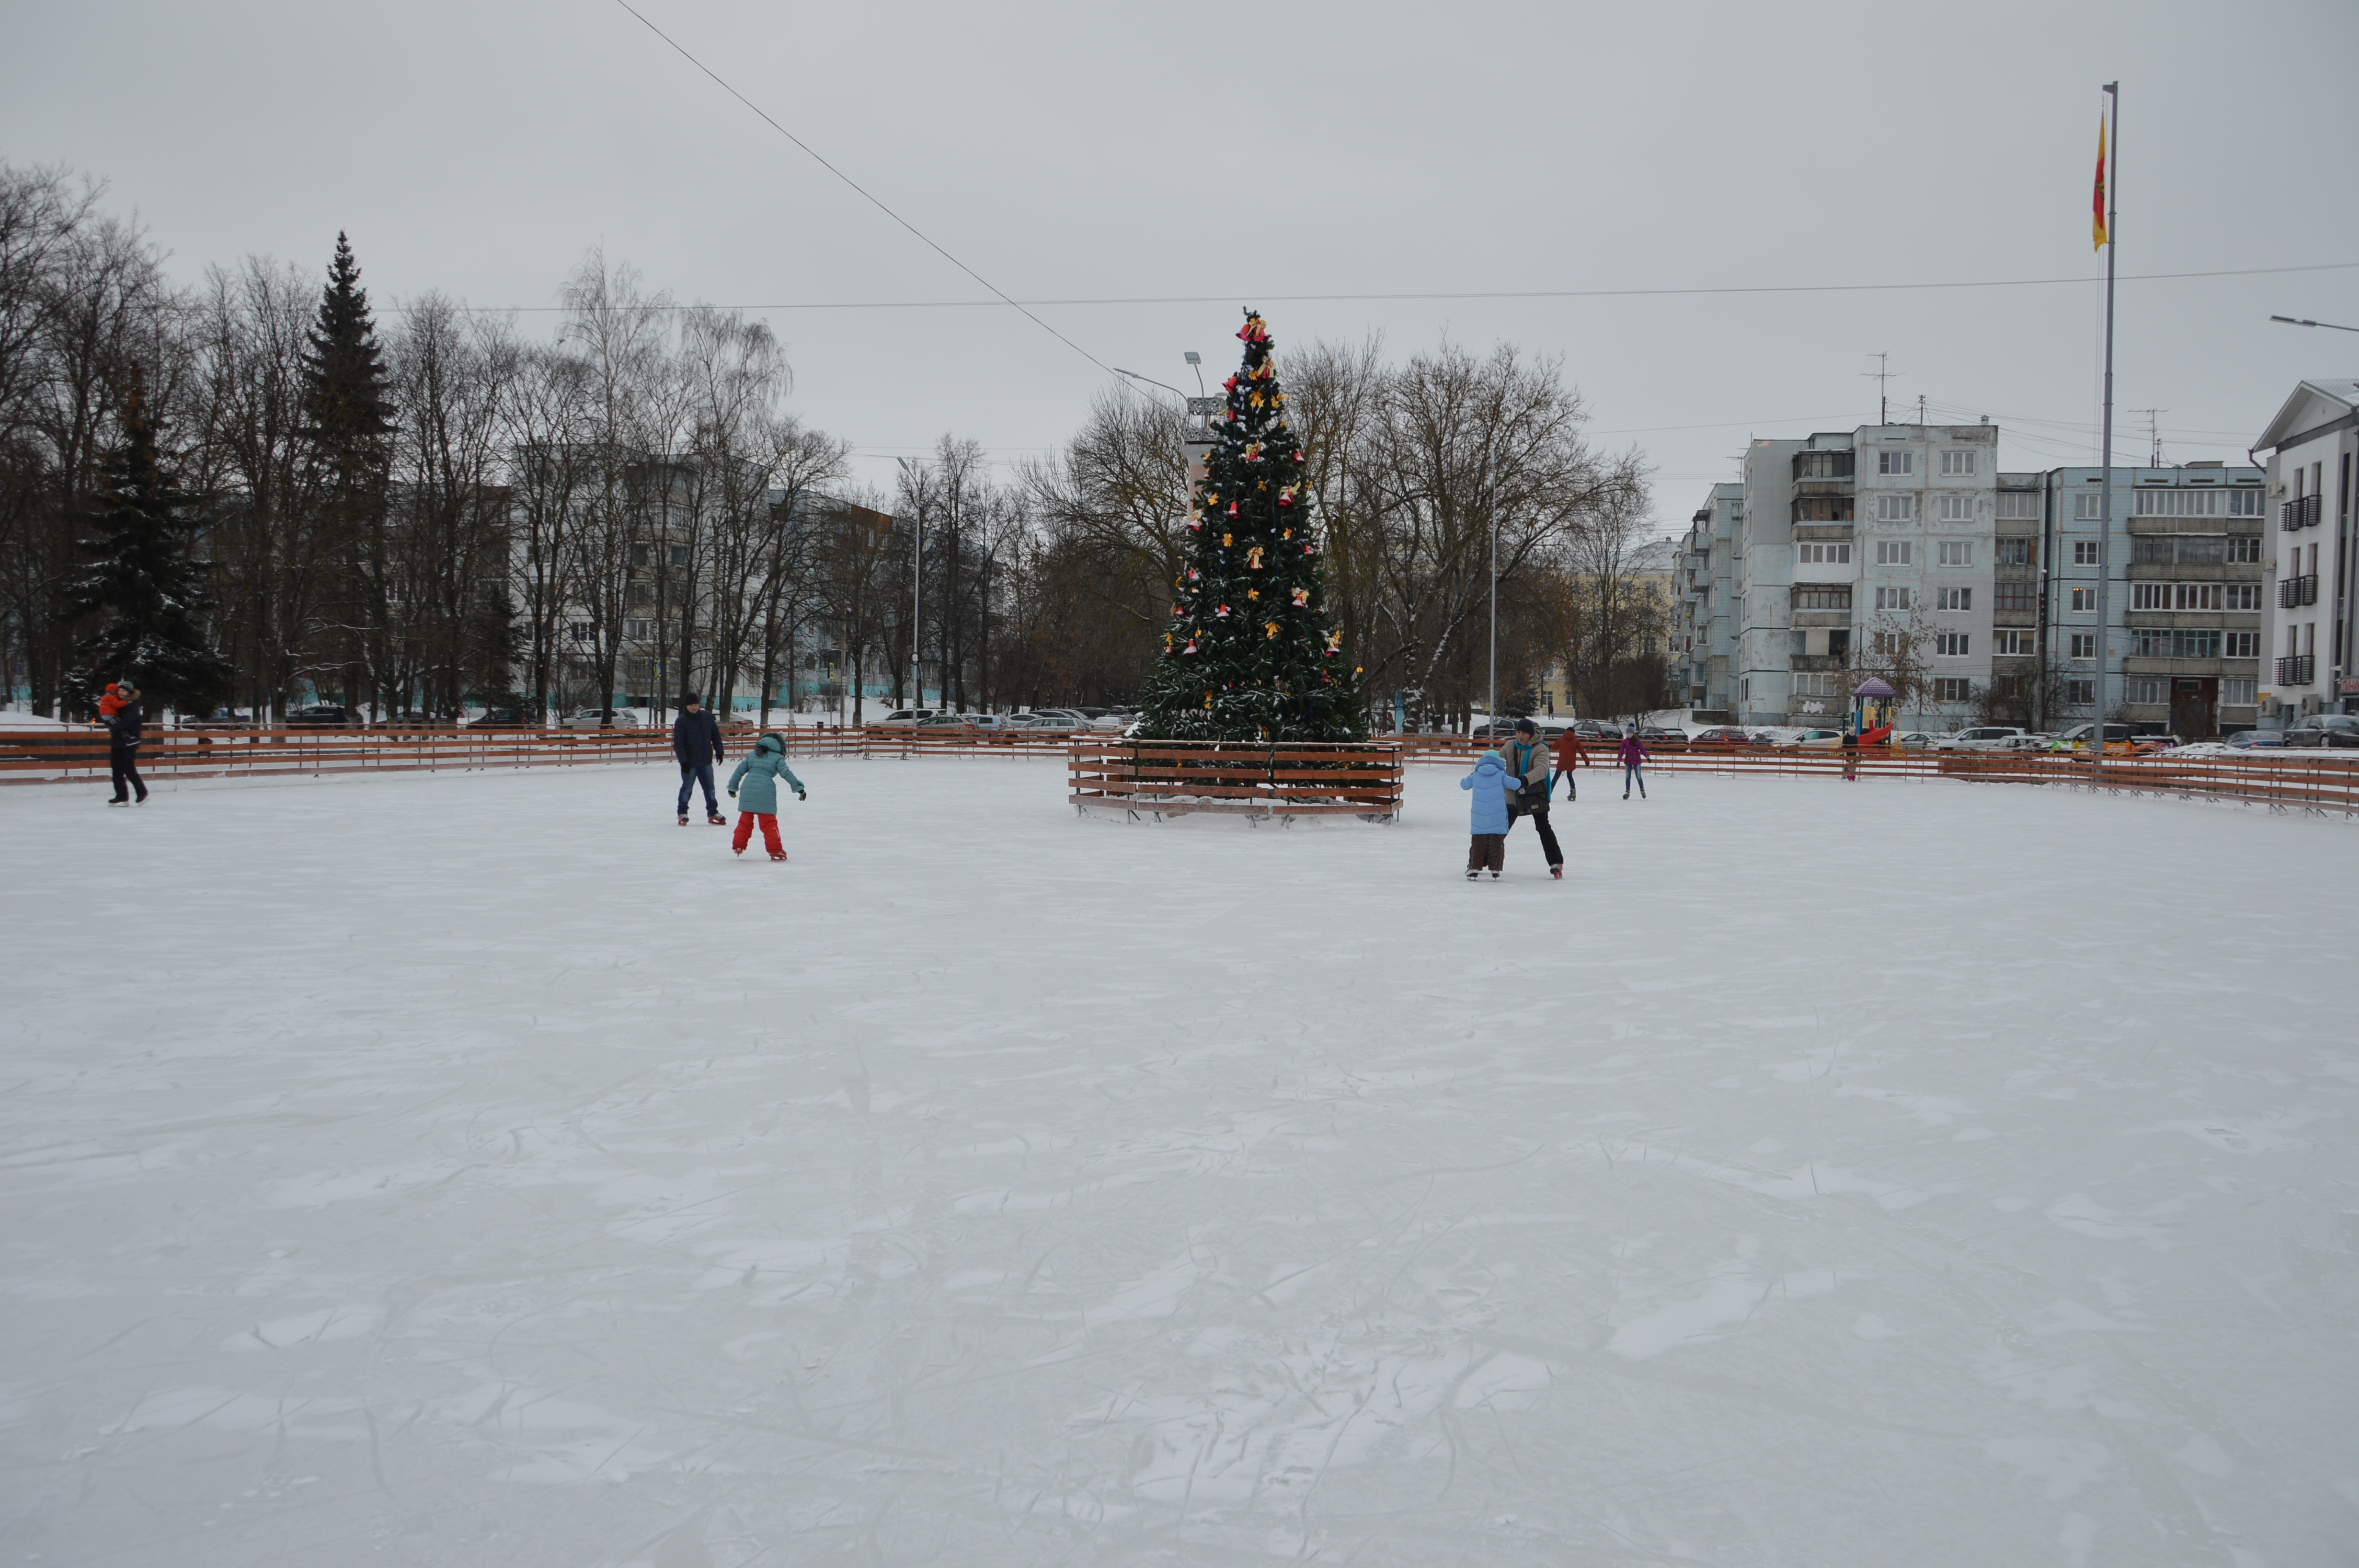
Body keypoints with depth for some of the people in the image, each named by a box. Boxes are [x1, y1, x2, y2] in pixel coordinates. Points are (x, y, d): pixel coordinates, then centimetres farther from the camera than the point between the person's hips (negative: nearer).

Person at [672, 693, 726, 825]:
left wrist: (719, 751, 6)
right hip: (689, 763, -4)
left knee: (710, 788, 10)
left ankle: (713, 812, 20)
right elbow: (678, 743, -13)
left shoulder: (708, 717, 2)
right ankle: (682, 813, 17)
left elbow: (716, 735, 11)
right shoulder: (681, 721, -11)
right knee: (687, 788, 5)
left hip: (706, 761, 4)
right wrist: (683, 761, -18)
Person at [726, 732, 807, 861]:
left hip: (748, 788, 4)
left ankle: (738, 845, 21)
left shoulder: (752, 755, 21)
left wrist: (733, 786, 28)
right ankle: (775, 850, -4)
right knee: (769, 822, -1)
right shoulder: (778, 758, 8)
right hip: (765, 791, -4)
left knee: (745, 820, 16)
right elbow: (786, 774, -1)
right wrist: (798, 788, 0)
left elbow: (740, 770, 20)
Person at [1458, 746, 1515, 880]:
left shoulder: (1475, 776, 7)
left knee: (1478, 843, 7)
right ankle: (1495, 870, 1)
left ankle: (1474, 869, 3)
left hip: (1479, 818, 2)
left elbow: (1463, 784, 22)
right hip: (1497, 817, -2)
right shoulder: (1501, 775, -1)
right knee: (1497, 843, 3)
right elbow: (1514, 784, -1)